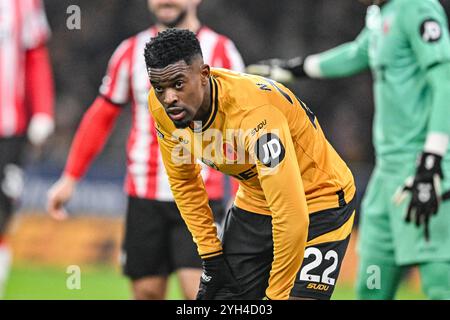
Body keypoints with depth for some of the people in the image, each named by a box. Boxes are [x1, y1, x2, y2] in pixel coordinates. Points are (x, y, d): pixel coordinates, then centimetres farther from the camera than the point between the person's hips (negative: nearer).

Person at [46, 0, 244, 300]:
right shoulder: (131, 52, 7)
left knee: (199, 292, -14)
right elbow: (100, 117, 15)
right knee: (147, 292, 4)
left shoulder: (221, 52, -1)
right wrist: (70, 178, 11)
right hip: (144, 196, 3)